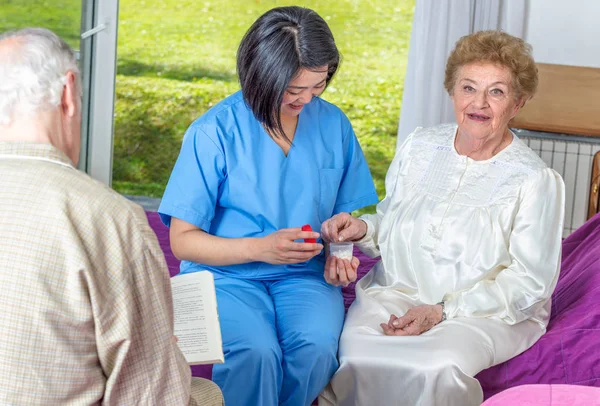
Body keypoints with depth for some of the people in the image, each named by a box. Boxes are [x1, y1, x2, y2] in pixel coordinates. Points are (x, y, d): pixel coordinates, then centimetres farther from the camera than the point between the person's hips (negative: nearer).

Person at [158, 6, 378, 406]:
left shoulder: (334, 124, 5)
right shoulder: (214, 131, -7)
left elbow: (348, 210, 17)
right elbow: (183, 240, -5)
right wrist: (259, 248, -19)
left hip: (304, 276, 3)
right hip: (226, 275, -3)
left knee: (316, 348, -31)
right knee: (255, 352, -35)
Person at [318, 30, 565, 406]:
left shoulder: (535, 179, -6)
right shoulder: (420, 146, 9)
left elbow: (530, 281, -8)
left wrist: (442, 312, -17)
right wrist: (362, 230, -3)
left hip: (487, 312, -3)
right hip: (397, 292, 3)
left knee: (437, 368, -36)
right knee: (356, 349, -30)